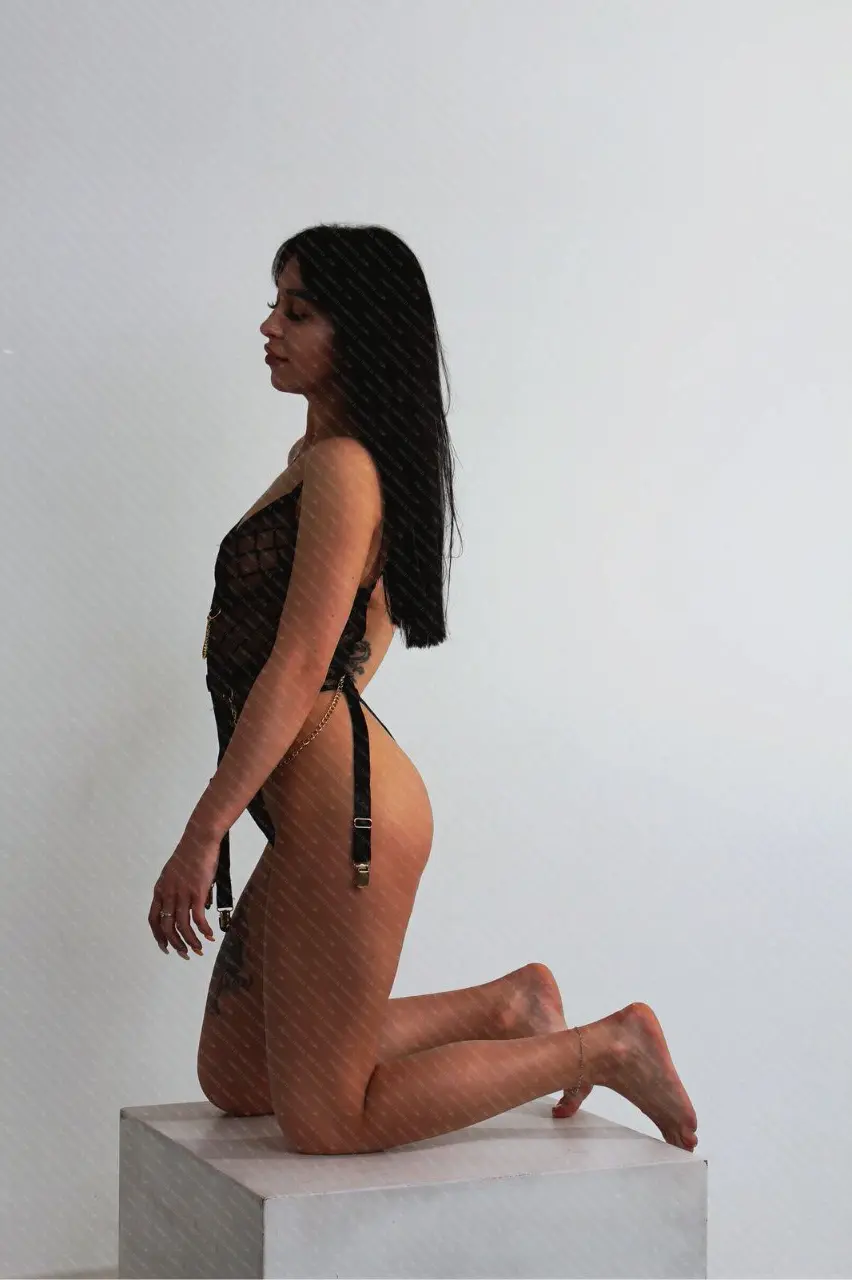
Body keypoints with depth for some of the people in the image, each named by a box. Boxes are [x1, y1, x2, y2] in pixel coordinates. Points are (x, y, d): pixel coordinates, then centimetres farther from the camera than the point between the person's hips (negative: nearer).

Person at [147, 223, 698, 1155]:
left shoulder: (340, 468, -15)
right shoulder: (315, 457, 15)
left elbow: (298, 668, -21)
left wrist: (200, 836, -19)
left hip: (343, 809, -10)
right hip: (323, 810, 10)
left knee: (325, 1124, -2)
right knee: (233, 1081, 17)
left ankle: (605, 1048, 6)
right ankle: (505, 1007, 21)